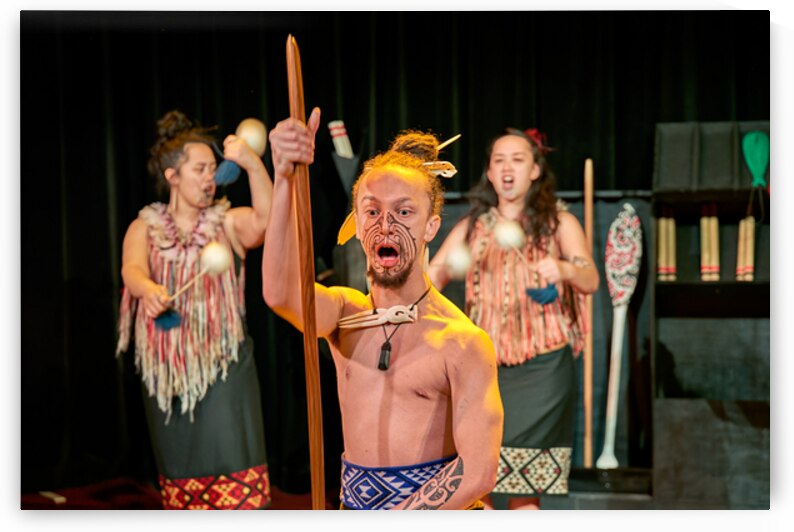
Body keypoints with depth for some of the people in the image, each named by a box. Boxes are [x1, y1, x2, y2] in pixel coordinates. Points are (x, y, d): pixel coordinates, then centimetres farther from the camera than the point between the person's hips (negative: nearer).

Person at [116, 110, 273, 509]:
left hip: (224, 365, -2)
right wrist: (148, 289, -37)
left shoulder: (228, 222, 1)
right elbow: (132, 268, -14)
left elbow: (266, 222, -21)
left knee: (236, 481, -11)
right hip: (165, 368, 2)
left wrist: (253, 164, -34)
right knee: (179, 473, 10)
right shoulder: (145, 227, 6)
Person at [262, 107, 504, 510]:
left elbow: (477, 472, -16)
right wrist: (285, 179, -31)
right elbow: (281, 293, -20)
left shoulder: (463, 341, -11)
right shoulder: (344, 314, 2)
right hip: (355, 504, 4)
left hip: (436, 514, -4)